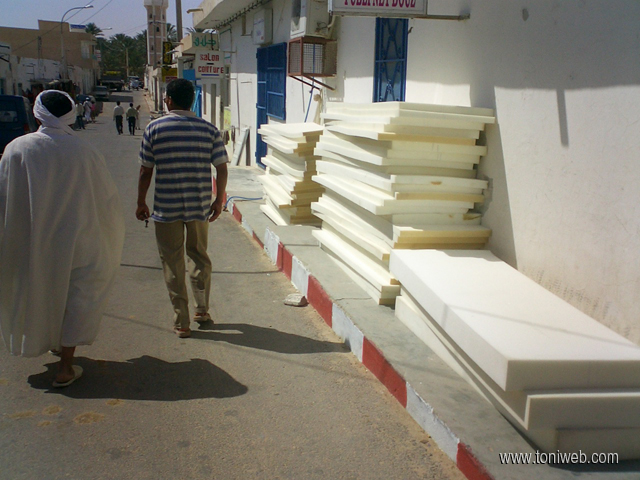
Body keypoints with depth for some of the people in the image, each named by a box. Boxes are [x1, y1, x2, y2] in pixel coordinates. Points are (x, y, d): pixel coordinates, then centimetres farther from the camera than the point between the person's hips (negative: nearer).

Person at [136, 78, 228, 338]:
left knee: (172, 263, 7)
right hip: (200, 205, 2)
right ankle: (202, 309, 27)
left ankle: (181, 323, 12)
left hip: (166, 207, -2)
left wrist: (141, 203, 8)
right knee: (199, 256, 21)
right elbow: (221, 168, -1)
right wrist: (219, 200, 10)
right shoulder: (209, 129, 0)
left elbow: (146, 171, -3)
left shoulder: (154, 128, -5)